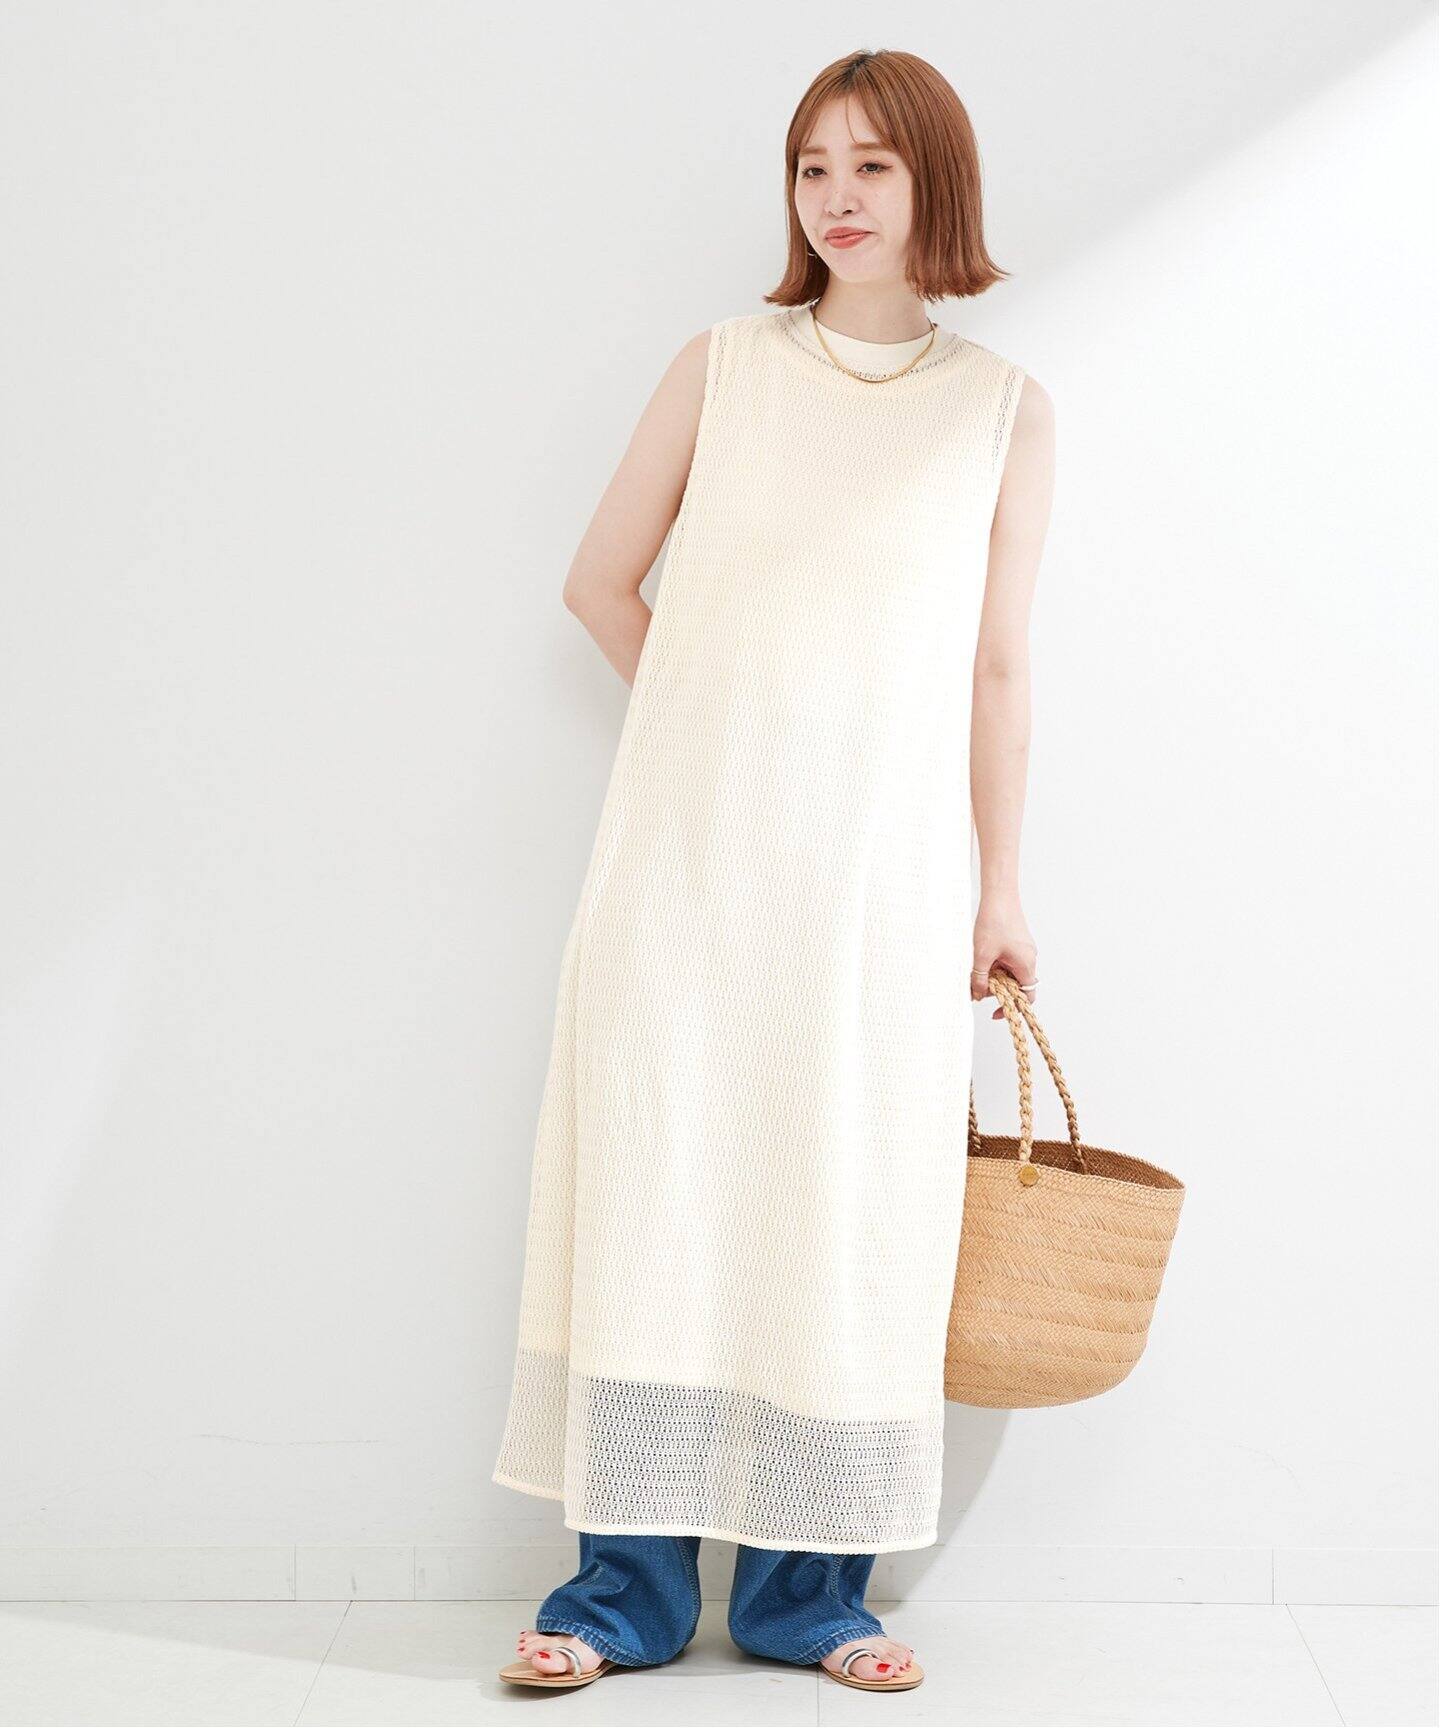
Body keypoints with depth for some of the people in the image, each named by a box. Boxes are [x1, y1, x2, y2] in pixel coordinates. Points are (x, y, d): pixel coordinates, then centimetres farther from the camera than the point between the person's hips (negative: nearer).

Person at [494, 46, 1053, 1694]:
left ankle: (808, 1588, 15)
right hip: (689, 851, 0)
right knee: (656, 1182, 0)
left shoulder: (1005, 407, 7)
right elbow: (600, 580, 13)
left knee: (851, 1204, 2)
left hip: (880, 871, 0)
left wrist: (1003, 890, 9)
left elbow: (995, 665, 8)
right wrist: (720, 722, 8)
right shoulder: (723, 368, 6)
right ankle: (630, 1583, 11)